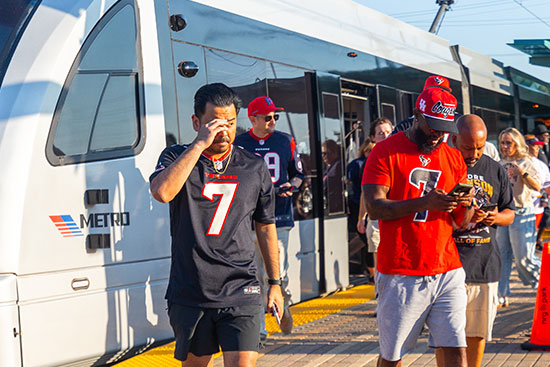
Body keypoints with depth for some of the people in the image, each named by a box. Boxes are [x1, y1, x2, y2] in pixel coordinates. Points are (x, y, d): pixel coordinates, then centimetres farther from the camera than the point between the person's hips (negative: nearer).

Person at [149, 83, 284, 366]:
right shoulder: (177, 157, 2)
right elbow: (162, 193, -21)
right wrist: (200, 144, -20)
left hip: (240, 293, 0)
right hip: (189, 294, 0)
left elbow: (266, 227, 16)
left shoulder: (255, 168, 7)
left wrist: (275, 283, 17)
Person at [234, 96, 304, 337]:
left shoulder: (286, 141, 10)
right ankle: (258, 327, 7)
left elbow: (298, 174, 17)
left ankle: (283, 306, 26)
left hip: (280, 216, 1)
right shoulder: (238, 144, 5)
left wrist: (291, 186, -3)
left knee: (279, 272, -4)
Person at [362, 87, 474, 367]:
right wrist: (424, 202, -23)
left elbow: (461, 222, 16)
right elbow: (374, 207, -12)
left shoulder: (453, 158, 14)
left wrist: (466, 205, -8)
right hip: (400, 275, -4)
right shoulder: (386, 151, -1)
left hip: (448, 272, 4)